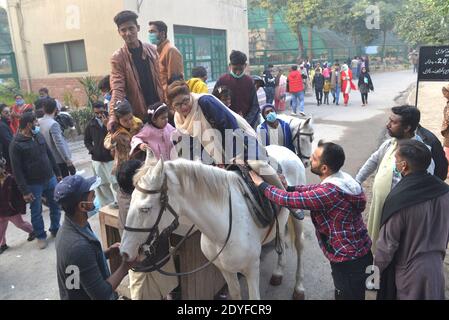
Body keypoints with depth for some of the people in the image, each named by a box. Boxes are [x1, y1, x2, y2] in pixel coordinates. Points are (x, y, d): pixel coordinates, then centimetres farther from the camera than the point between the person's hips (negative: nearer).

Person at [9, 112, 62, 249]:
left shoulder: (39, 136, 3)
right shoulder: (16, 144, -15)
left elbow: (50, 155, 13)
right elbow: (17, 170, -15)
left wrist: (57, 173, 13)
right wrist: (25, 191, -16)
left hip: (50, 179, 5)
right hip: (33, 184, -5)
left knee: (55, 206, 15)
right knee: (36, 212, 9)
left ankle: (55, 230, 34)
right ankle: (41, 236, 27)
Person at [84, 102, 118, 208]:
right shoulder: (91, 125, 7)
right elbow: (87, 140, 19)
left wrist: (108, 126, -23)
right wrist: (92, 150, 4)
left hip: (112, 158, -4)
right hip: (97, 159, 4)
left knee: (116, 183, -6)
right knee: (102, 185, 10)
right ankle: (106, 205, 22)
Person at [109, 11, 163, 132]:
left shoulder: (151, 50, 4)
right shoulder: (118, 57, -8)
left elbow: (161, 80, 8)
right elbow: (117, 88, -15)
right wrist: (113, 115, -29)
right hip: (139, 114, -3)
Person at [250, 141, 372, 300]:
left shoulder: (329, 192, -31)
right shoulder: (343, 178, -2)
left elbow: (289, 200, -27)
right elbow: (315, 189, 13)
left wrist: (261, 185, -13)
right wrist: (288, 187, 4)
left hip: (348, 261, -9)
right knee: (356, 295, 27)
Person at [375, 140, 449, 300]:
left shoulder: (398, 199, -29)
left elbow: (388, 243, -19)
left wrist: (377, 268, -3)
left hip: (409, 271, -5)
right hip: (436, 267, 5)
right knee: (432, 294, 24)